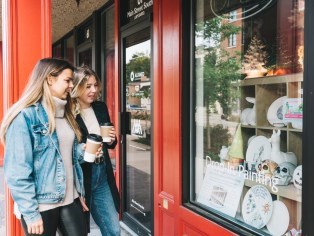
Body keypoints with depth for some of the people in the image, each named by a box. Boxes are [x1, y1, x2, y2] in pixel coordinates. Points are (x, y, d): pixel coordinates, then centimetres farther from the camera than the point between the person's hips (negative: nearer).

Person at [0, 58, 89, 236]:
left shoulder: (65, 114, 11)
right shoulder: (25, 116, -14)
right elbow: (18, 171, -16)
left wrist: (84, 149, 1)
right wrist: (30, 213, -16)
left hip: (70, 200, 7)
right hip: (41, 205, -7)